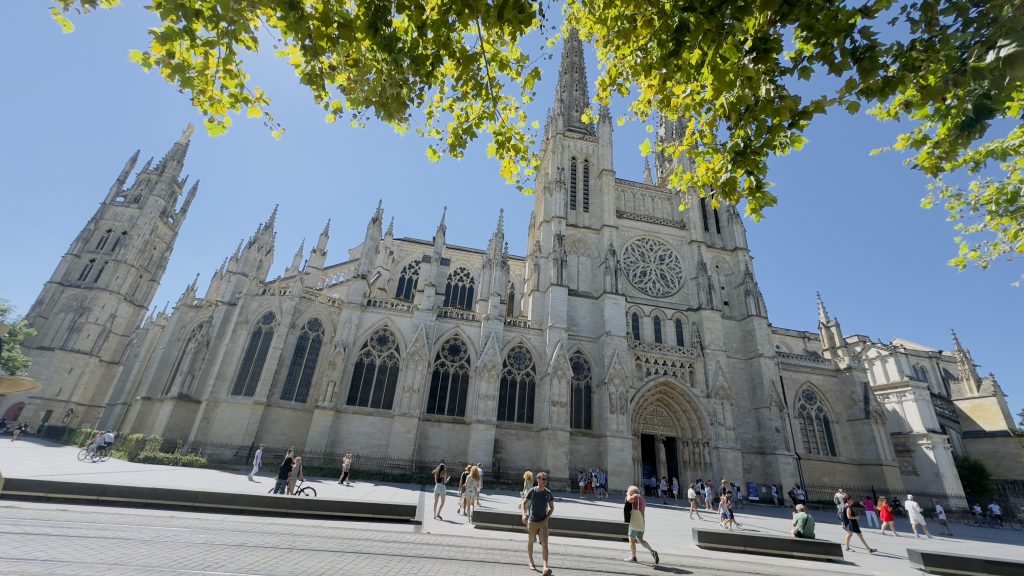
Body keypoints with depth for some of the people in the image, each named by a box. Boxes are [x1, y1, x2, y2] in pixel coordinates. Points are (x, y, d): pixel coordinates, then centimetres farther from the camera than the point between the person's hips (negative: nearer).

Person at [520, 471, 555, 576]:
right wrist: (524, 515, -23)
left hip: (543, 522, 1)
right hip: (532, 521, 0)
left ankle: (545, 567, -12)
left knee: (544, 544, -9)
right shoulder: (532, 491, -11)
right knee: (530, 541, 14)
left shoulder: (548, 493, -5)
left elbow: (551, 508, 5)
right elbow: (523, 503, -7)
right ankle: (531, 562, 35)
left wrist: (546, 519, -7)